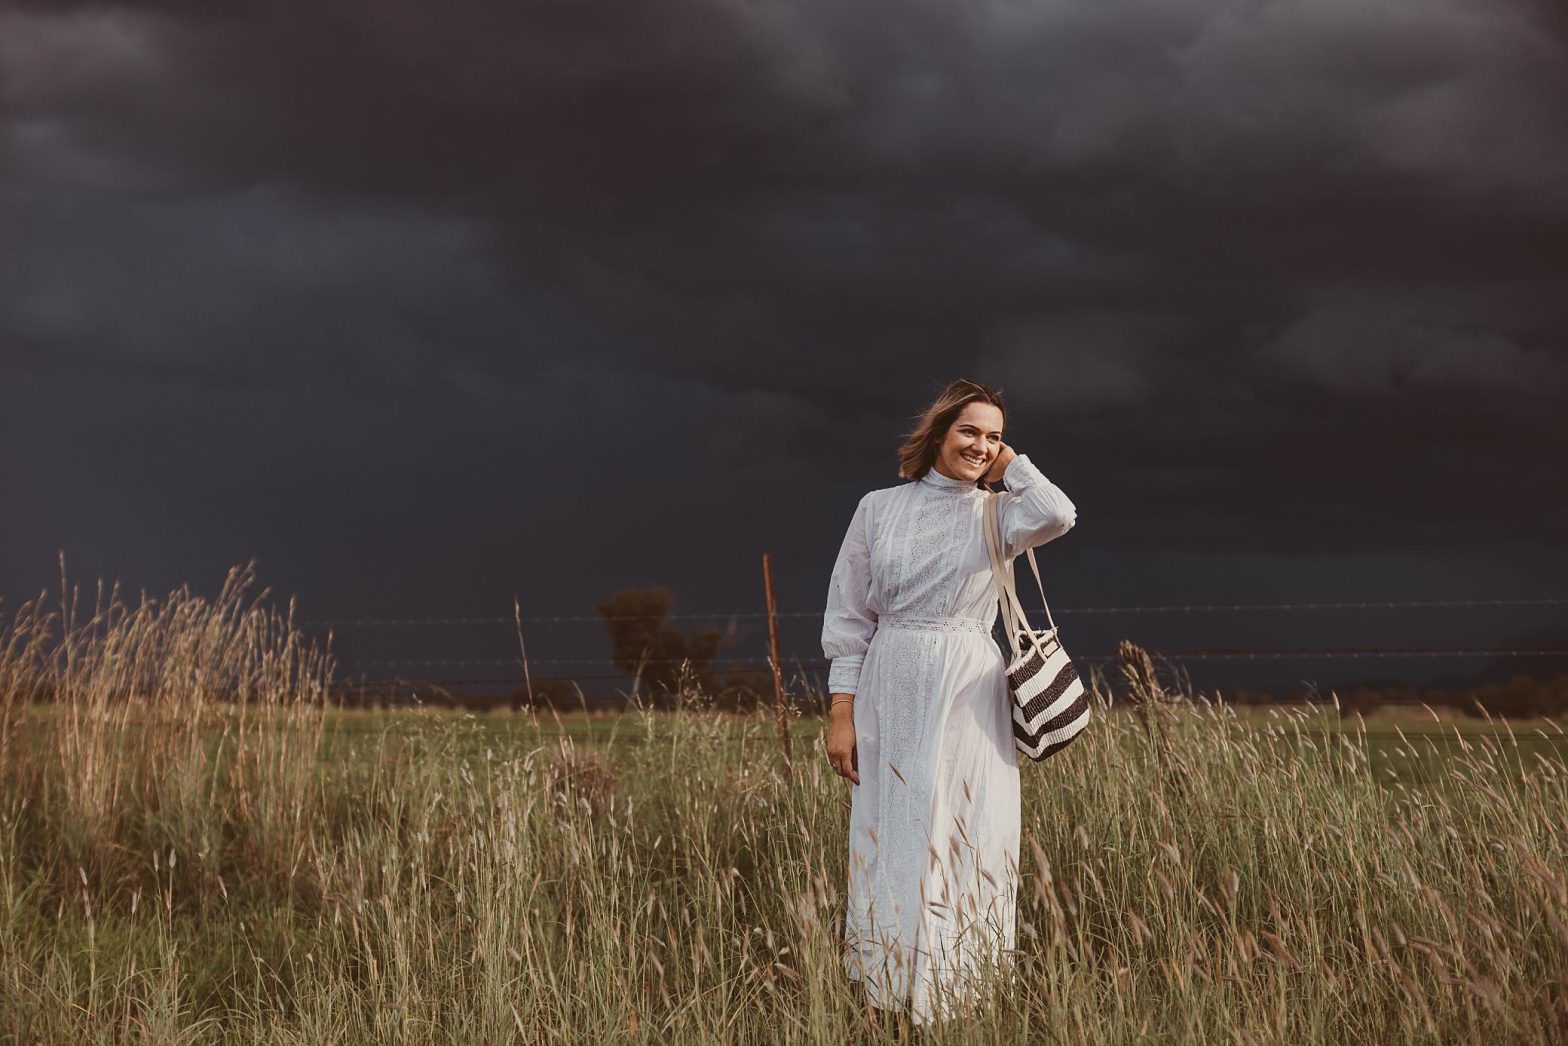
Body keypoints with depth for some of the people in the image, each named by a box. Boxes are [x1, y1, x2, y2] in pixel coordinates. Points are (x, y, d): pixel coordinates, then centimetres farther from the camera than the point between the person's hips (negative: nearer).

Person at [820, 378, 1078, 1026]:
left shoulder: (997, 514, 6)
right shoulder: (879, 509, 6)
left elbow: (1057, 516, -19)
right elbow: (849, 617, 5)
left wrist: (1007, 462, -3)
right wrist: (841, 714, -1)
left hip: (969, 695, 0)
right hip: (891, 691, 0)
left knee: (972, 841, -1)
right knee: (893, 840, 2)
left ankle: (966, 995, 6)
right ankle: (889, 999, 8)